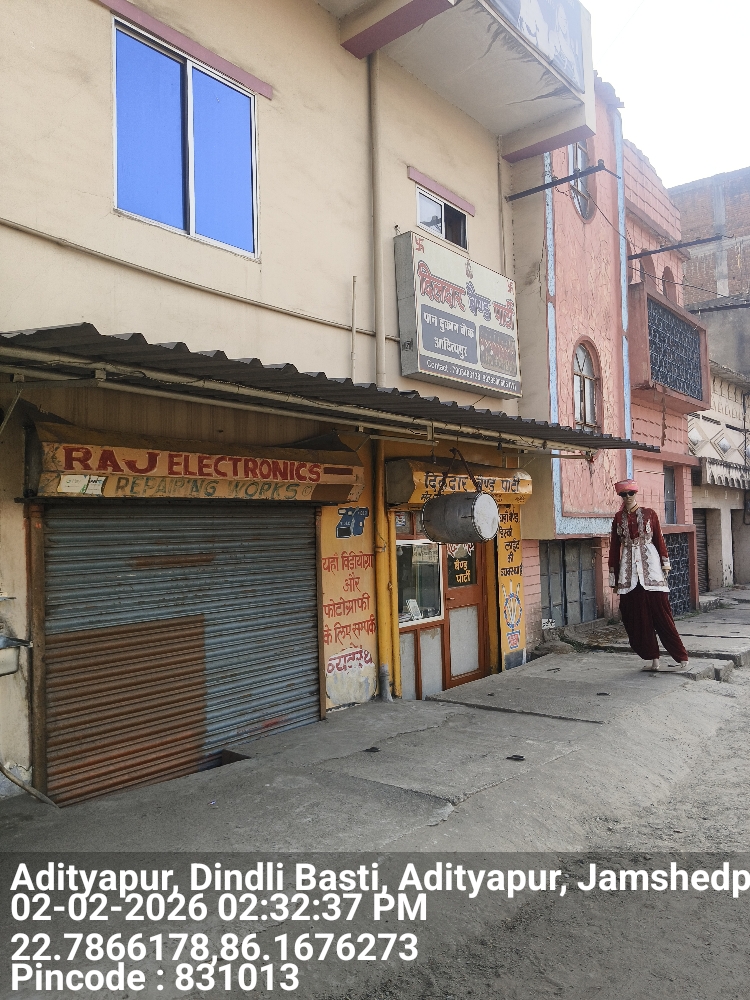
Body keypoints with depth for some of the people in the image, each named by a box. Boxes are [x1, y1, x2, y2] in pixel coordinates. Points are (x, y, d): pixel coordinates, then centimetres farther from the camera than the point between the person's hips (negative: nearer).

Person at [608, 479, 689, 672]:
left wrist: (665, 563, 1)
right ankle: (653, 659, 11)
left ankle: (681, 656, 2)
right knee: (636, 616, 2)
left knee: (660, 612, -6)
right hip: (629, 569, 3)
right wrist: (613, 576, 10)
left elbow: (659, 539, 6)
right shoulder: (618, 518, 9)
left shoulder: (649, 514, 3)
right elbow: (615, 547, 10)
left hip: (650, 565, -3)